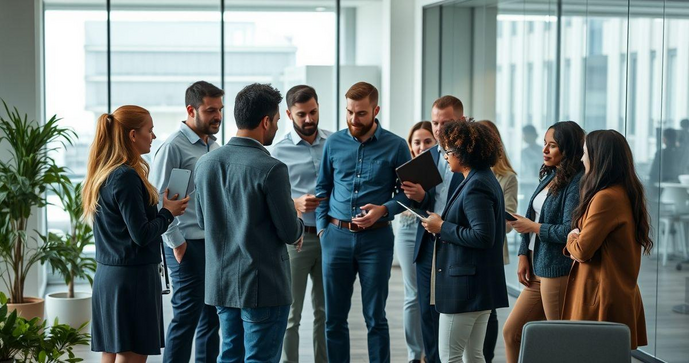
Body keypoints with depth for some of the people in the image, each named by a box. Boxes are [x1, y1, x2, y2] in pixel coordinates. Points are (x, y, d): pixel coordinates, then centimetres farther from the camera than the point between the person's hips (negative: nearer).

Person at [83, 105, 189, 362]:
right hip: (132, 276, -9)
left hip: (107, 274, 9)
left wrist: (163, 208, 10)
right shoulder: (126, 177, -17)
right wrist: (168, 212, -4)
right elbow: (142, 234, -19)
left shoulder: (102, 174, 11)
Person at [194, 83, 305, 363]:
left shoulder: (205, 163, 2)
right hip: (263, 286, -6)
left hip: (220, 283, 6)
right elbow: (290, 233, -13)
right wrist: (298, 226, 10)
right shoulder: (271, 169, -18)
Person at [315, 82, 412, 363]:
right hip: (337, 236, 2)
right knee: (334, 317, 7)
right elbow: (322, 188, 13)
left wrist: (385, 209, -14)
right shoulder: (334, 143, 5)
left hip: (376, 238, -2)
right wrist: (322, 226, 4)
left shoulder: (395, 146, -2)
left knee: (375, 318, 4)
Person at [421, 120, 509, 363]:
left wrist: (442, 228, -15)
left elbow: (482, 236, -24)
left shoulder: (476, 187, -18)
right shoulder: (485, 180, 14)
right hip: (481, 286, 11)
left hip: (465, 286, -11)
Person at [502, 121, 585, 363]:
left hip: (558, 272, -9)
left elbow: (569, 232, -22)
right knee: (511, 332, 13)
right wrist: (523, 255, 6)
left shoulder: (576, 183, -15)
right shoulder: (549, 177, 13)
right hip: (538, 270, 9)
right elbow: (532, 219, 16)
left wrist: (532, 227, -11)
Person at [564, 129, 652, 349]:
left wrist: (571, 240, 5)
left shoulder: (606, 198, -19)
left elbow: (582, 250, -17)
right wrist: (577, 242, -2)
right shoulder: (628, 194, 12)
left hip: (601, 296, -9)